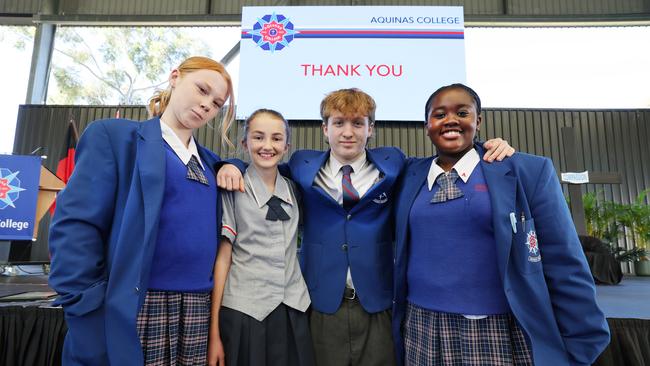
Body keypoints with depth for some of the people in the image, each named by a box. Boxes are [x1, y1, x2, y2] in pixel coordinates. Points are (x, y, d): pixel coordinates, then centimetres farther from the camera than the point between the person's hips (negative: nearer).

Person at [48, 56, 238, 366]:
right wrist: (89, 311, -15)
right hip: (135, 309, -5)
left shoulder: (209, 161, 14)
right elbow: (75, 225, -9)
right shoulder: (114, 134, -1)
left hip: (199, 307, 6)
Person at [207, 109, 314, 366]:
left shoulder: (293, 190, 8)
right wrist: (214, 332, -7)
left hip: (293, 311, 4)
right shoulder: (232, 190, -3)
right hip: (243, 312, -3)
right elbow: (222, 258, -5)